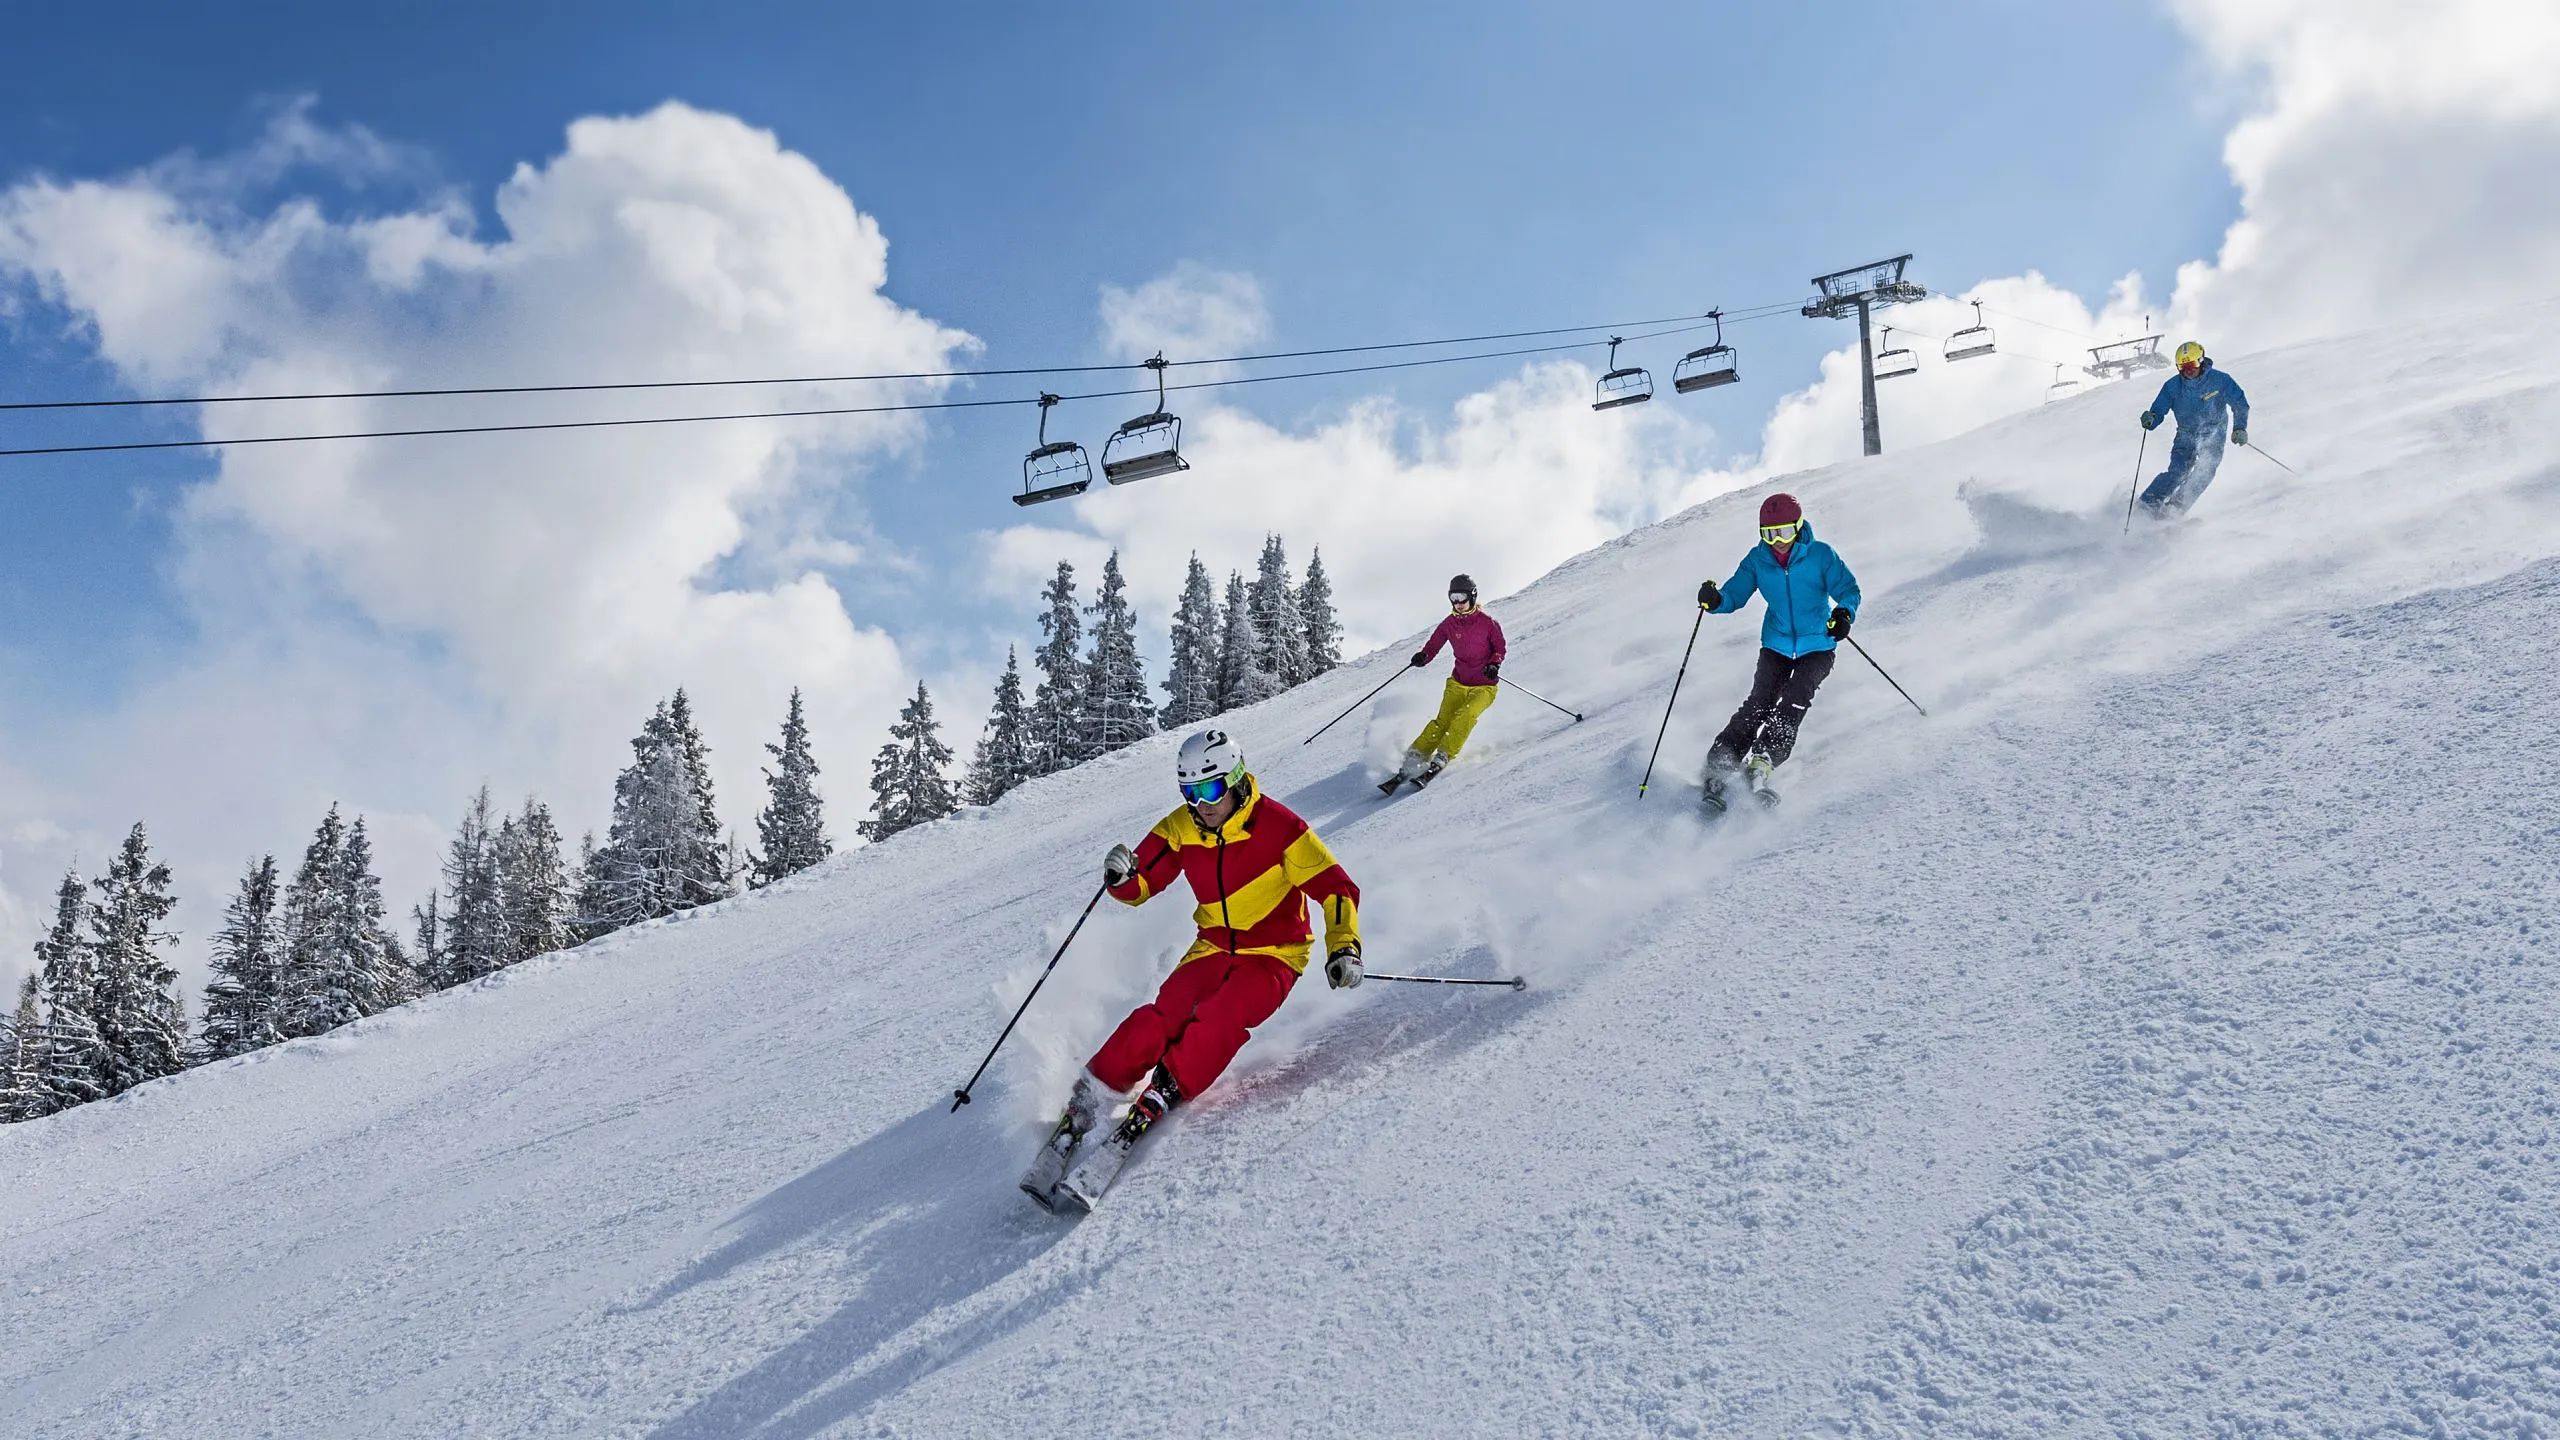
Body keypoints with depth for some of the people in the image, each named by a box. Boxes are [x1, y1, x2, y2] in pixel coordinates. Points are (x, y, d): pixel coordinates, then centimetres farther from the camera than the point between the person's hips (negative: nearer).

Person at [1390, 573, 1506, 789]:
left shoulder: (1488, 622, -7)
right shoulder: (1448, 624, 2)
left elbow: (1500, 648, 1)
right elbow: (1433, 646, 4)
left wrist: (1494, 665, -20)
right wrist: (1422, 657, -19)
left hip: (1484, 686, -2)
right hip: (1457, 683, 3)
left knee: (1465, 716, -28)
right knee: (1443, 721, -16)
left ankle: (1441, 759, -27)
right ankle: (1413, 760, -18)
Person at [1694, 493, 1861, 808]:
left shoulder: (1820, 555, -11)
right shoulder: (1757, 560, -3)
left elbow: (1848, 589, -13)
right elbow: (1735, 594, -4)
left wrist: (1844, 613, -35)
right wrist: (1715, 601, -28)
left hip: (1817, 646, -1)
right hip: (1776, 644, 2)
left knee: (1792, 706, -21)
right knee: (1760, 702, -16)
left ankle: (1760, 764, -25)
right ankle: (1720, 765, -18)